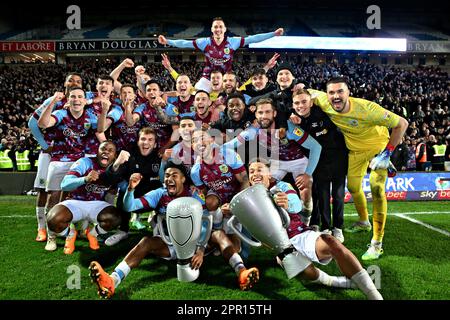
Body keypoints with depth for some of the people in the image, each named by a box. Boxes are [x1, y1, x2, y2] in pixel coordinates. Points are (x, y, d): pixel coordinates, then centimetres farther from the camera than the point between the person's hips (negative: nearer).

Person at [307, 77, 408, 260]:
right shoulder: (324, 103, -24)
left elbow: (402, 124, -27)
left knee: (376, 188, -17)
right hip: (355, 149, 5)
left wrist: (388, 152, -28)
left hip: (378, 145, -5)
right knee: (353, 187, 14)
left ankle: (377, 243, -7)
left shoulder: (366, 108, -36)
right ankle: (363, 222, 42)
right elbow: (309, 92, -3)